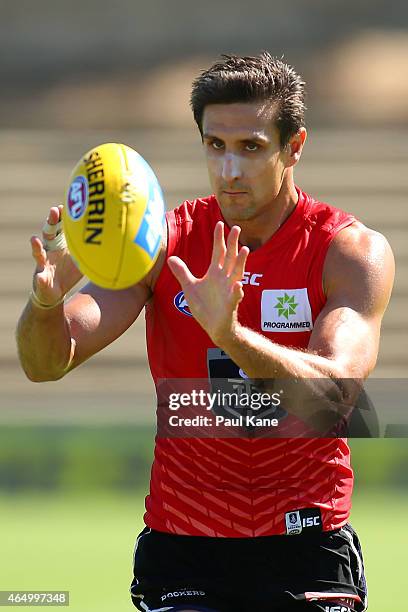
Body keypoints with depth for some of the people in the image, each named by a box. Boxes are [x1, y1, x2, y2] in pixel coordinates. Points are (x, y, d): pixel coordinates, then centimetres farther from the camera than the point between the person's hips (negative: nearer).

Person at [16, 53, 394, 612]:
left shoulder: (354, 250, -7)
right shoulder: (163, 242, -2)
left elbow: (335, 389, -24)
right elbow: (47, 364, -10)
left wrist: (231, 334, -41)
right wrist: (46, 300, -34)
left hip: (304, 550, -1)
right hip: (180, 541, 1)